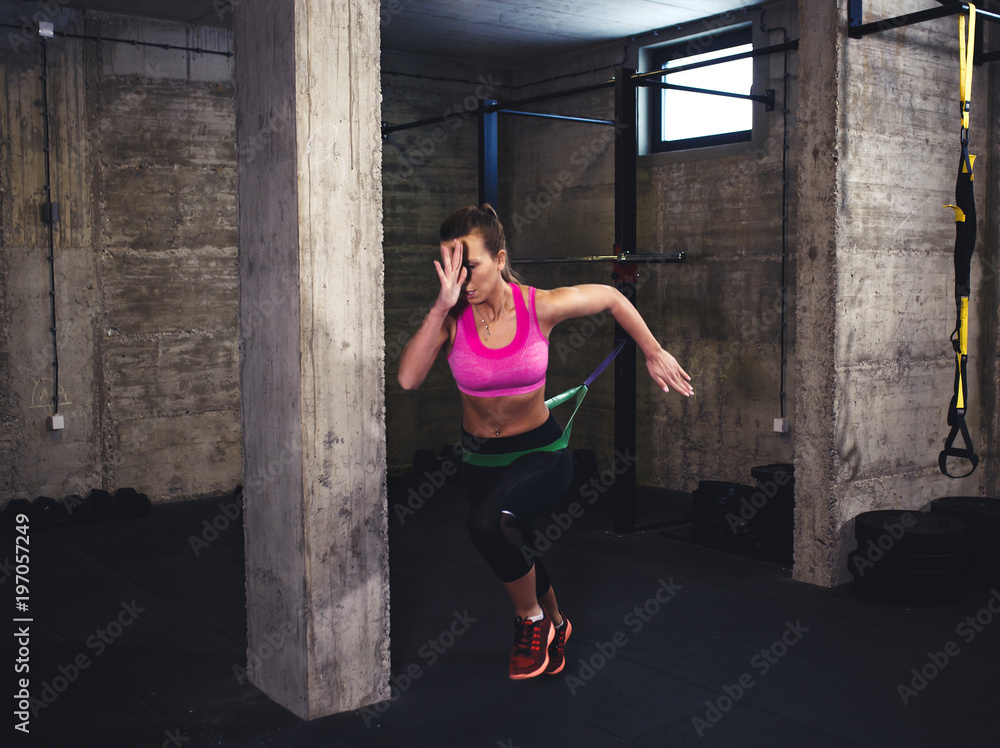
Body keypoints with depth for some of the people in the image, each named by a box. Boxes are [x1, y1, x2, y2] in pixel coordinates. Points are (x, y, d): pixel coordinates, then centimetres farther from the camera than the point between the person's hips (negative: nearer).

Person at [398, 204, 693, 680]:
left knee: (488, 520, -33)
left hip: (540, 453, -3)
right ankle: (555, 625, 55)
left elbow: (611, 298, 1)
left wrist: (654, 354, 5)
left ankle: (533, 619, -5)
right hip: (480, 458, 3)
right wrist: (443, 304, -35)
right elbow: (408, 378, -33)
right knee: (518, 557, 20)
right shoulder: (451, 318, -15)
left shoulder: (540, 307, -17)